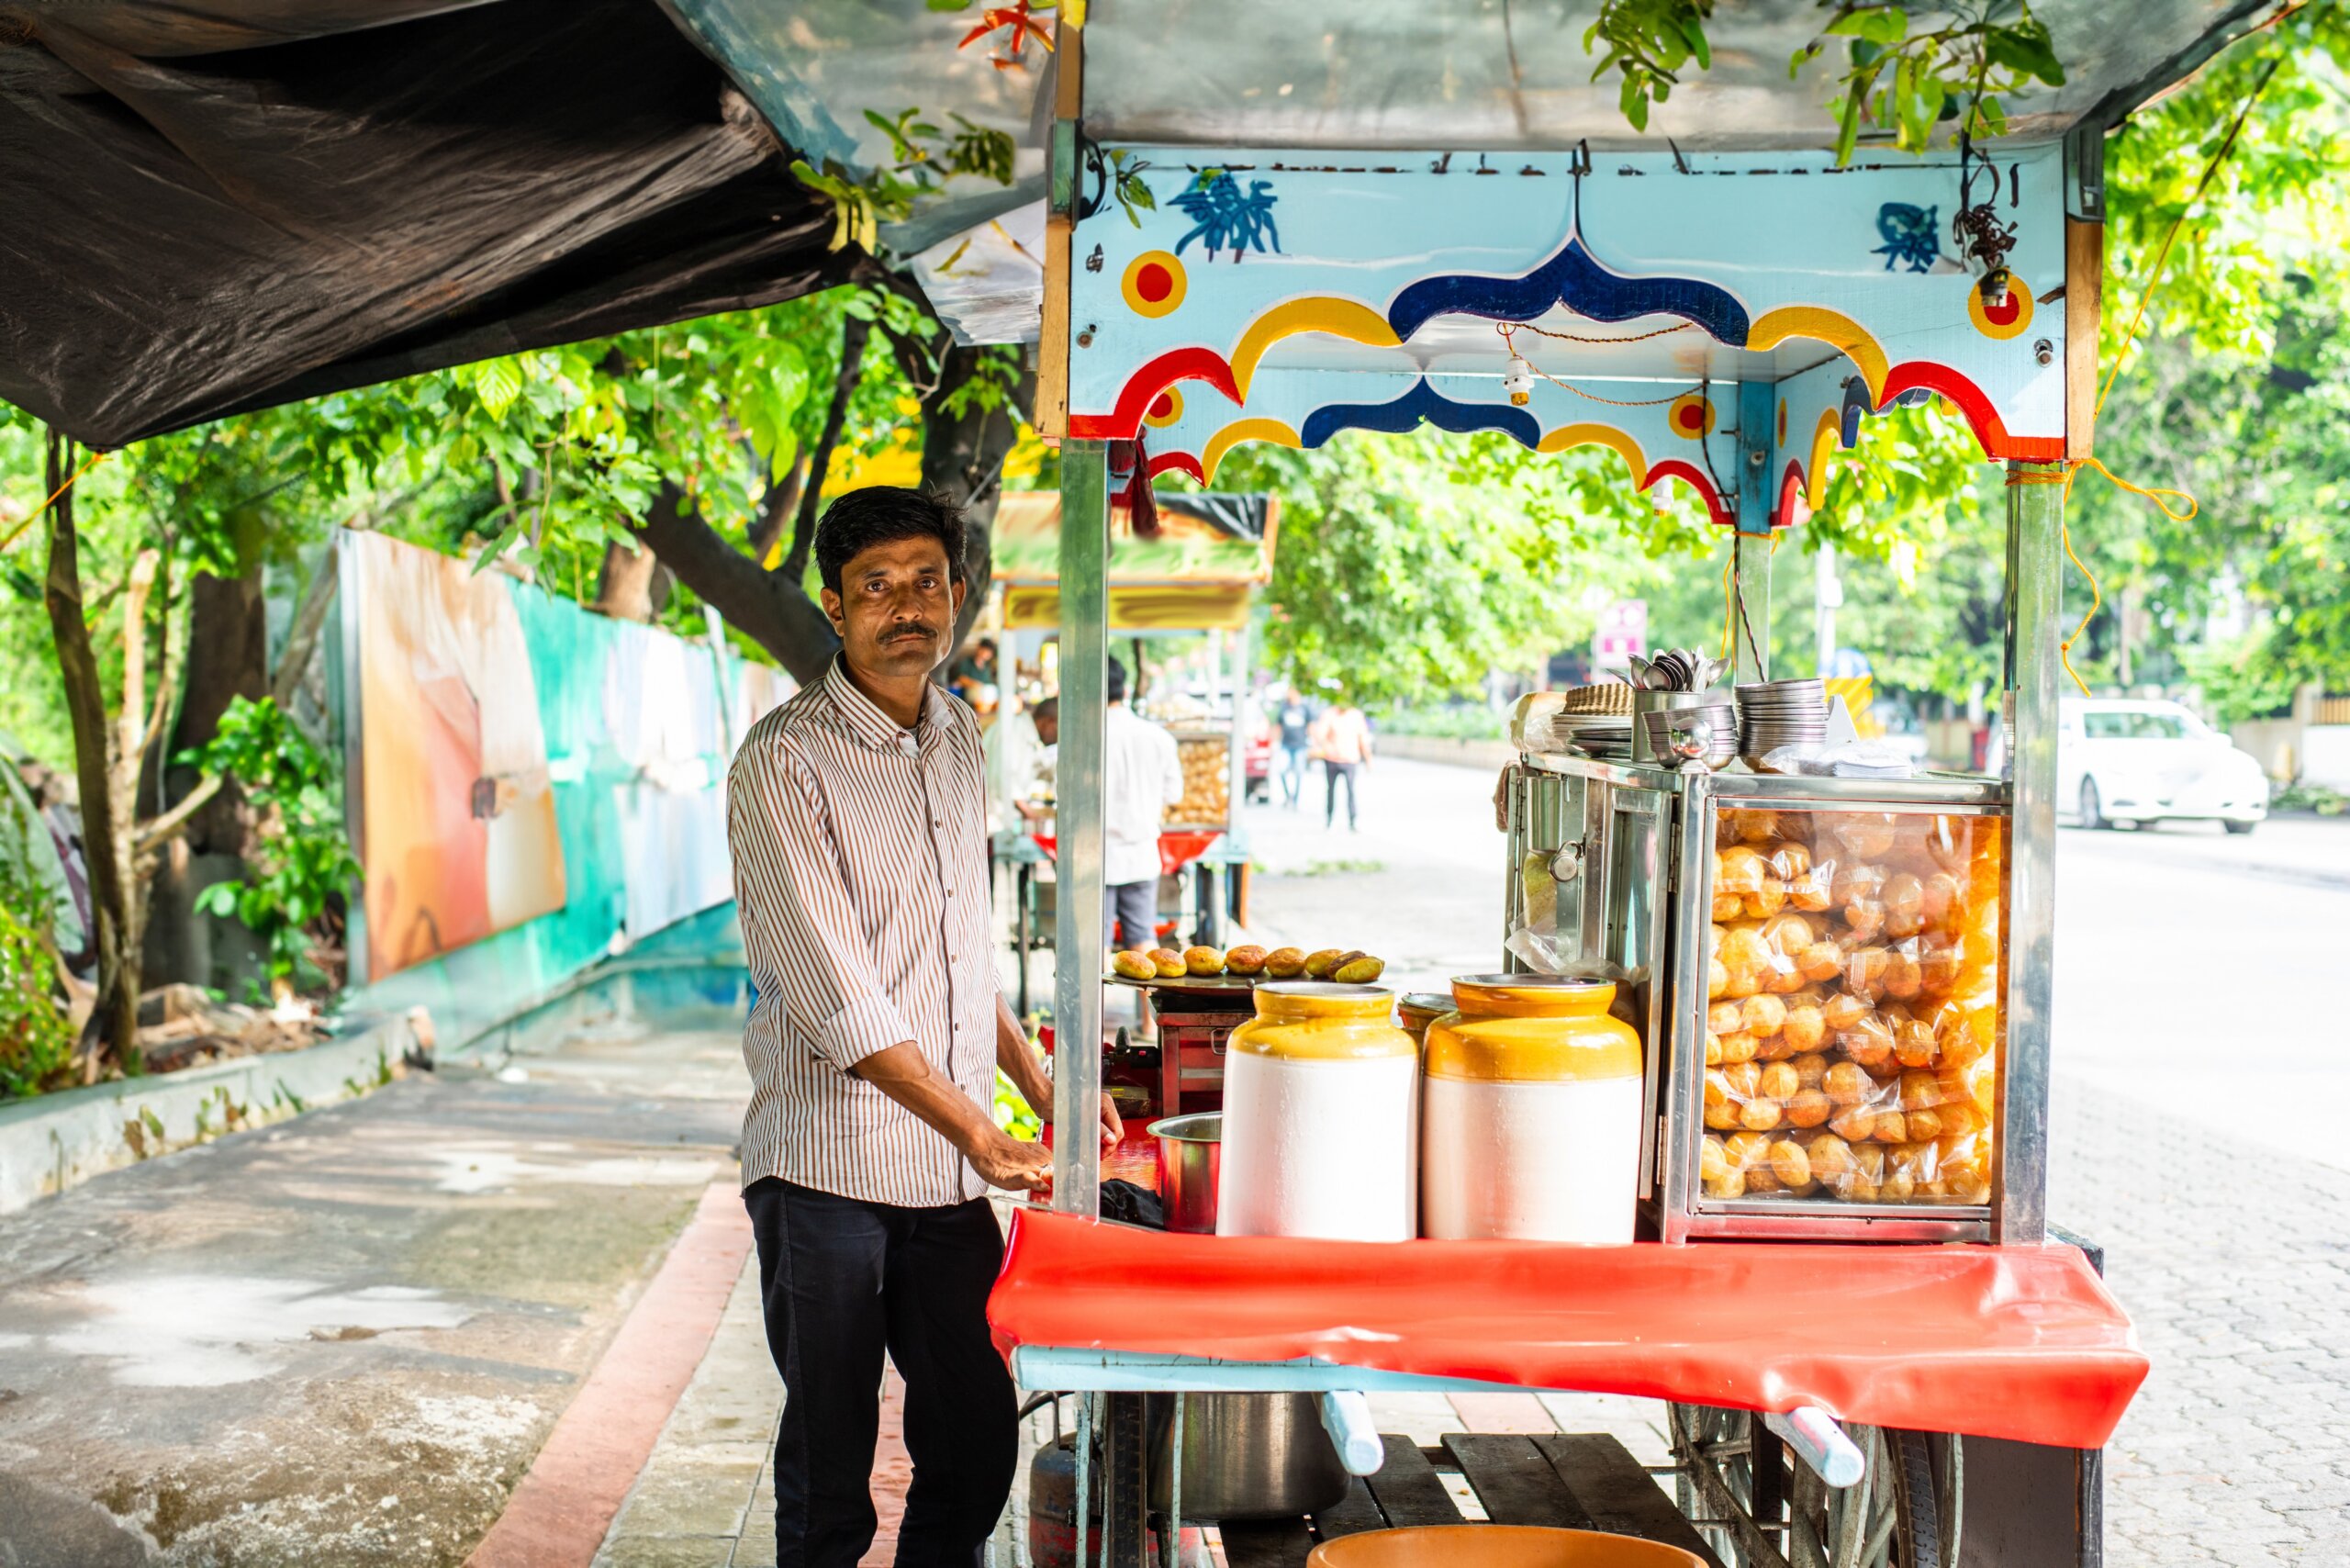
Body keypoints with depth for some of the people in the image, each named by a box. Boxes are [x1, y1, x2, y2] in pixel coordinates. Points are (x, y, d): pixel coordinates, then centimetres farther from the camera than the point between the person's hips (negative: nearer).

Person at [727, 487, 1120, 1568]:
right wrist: (976, 1132, -24)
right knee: (828, 1481, 5)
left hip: (950, 1171, 6)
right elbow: (836, 993, -19)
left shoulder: (958, 736, 11)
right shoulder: (784, 762, -12)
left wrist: (1038, 1087, 15)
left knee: (976, 1449, 11)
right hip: (828, 1167, -6)